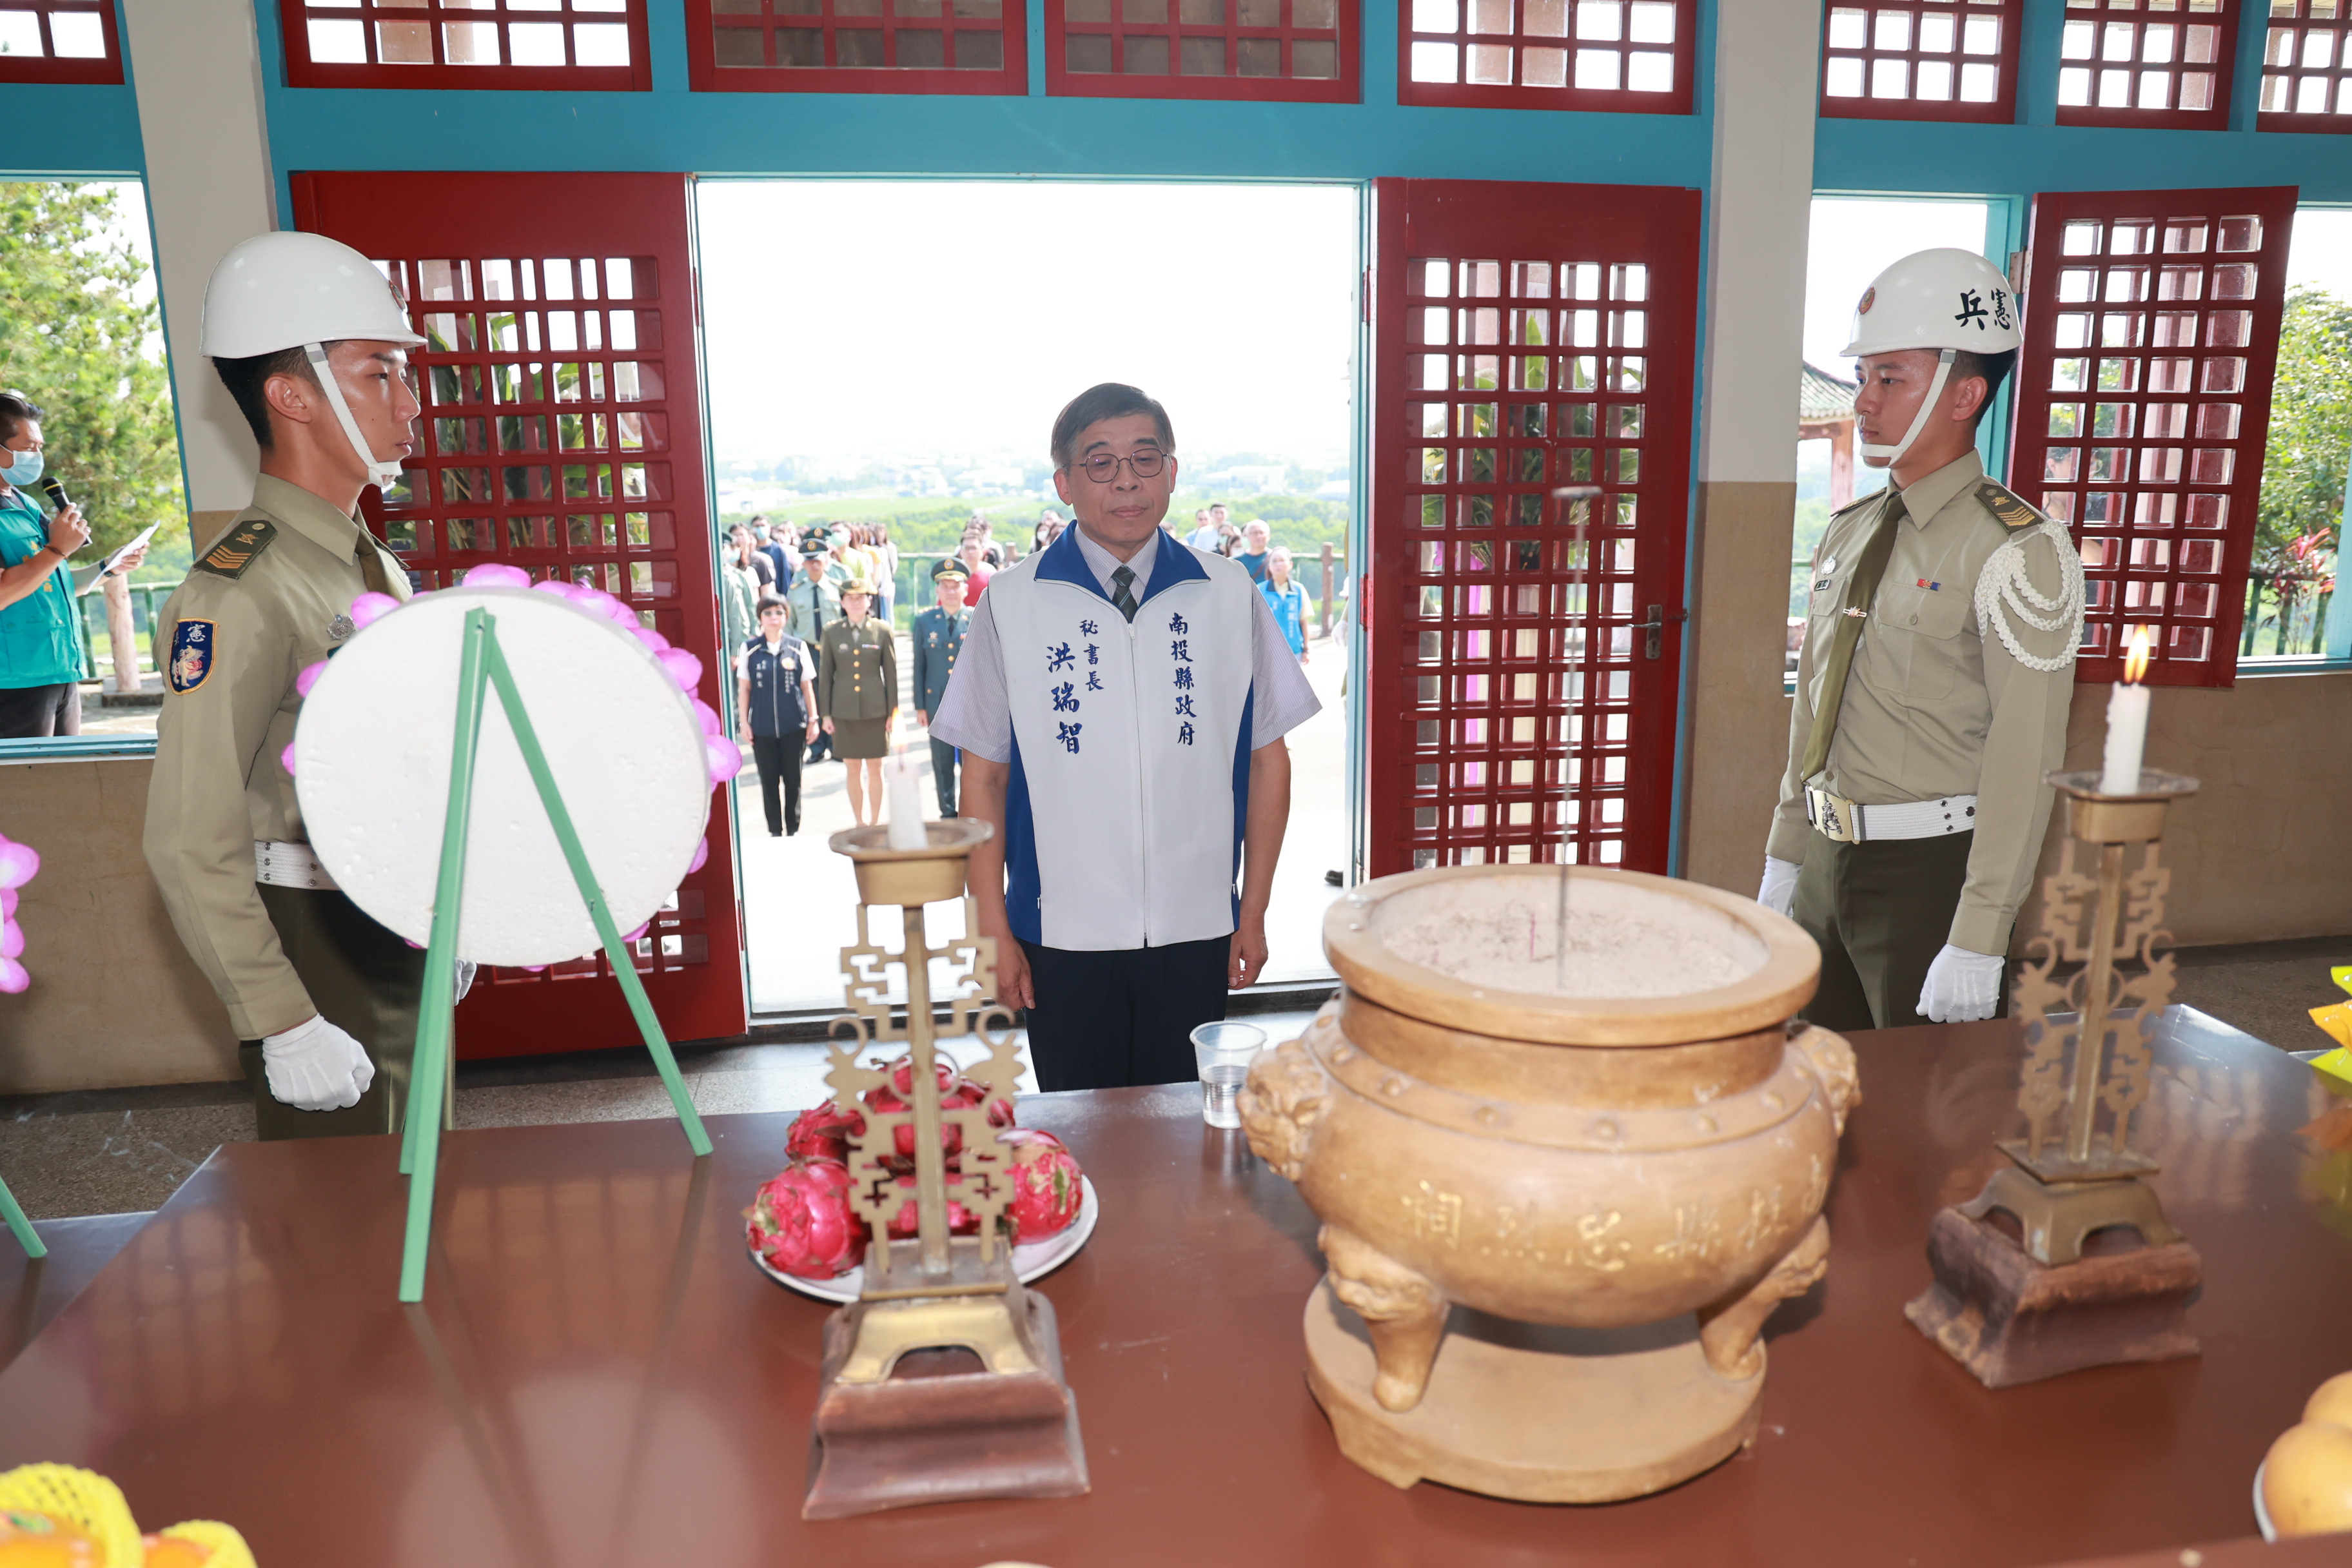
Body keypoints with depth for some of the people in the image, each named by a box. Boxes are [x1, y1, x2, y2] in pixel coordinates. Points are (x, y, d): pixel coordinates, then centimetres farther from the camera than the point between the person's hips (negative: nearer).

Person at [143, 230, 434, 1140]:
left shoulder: (376, 567, 10)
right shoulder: (239, 593, -18)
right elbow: (190, 844, -21)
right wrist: (285, 1027, -21)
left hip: (405, 940, 8)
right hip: (319, 954, -8)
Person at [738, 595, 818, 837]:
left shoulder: (798, 647, 2)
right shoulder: (750, 649, 2)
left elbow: (807, 686, 5)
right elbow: (744, 688, 4)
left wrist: (813, 719, 4)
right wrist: (743, 721, 0)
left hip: (793, 726, 0)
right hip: (762, 727, 0)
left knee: (793, 780, 6)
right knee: (768, 781, 7)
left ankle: (793, 830, 18)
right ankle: (774, 830, 18)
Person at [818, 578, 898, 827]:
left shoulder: (883, 631, 0)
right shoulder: (831, 632, 2)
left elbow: (891, 674, 2)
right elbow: (825, 674, 4)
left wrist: (893, 712, 0)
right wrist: (825, 713, 2)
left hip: (875, 710, -1)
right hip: (844, 711, 1)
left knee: (875, 769, 7)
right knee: (853, 770, 7)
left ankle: (875, 823, 17)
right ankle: (860, 824, 17)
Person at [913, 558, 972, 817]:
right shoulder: (924, 622, 5)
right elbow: (919, 666, 6)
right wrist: (920, 706, 2)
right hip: (937, 703, 2)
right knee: (942, 764, 7)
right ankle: (948, 813, 19)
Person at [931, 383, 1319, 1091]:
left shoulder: (1229, 596, 2)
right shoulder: (1012, 606, -2)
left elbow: (1268, 755, 5)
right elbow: (983, 774, 0)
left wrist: (1254, 912, 4)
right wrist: (994, 932, -2)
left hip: (1196, 930, 1)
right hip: (1062, 933, -1)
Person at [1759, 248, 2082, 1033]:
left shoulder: (2018, 549, -13)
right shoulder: (1849, 533, 9)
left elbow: (2024, 760, -17)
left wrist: (1976, 944, -20)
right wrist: (1783, 860, 13)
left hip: (1931, 876, -6)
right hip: (1827, 862, 7)